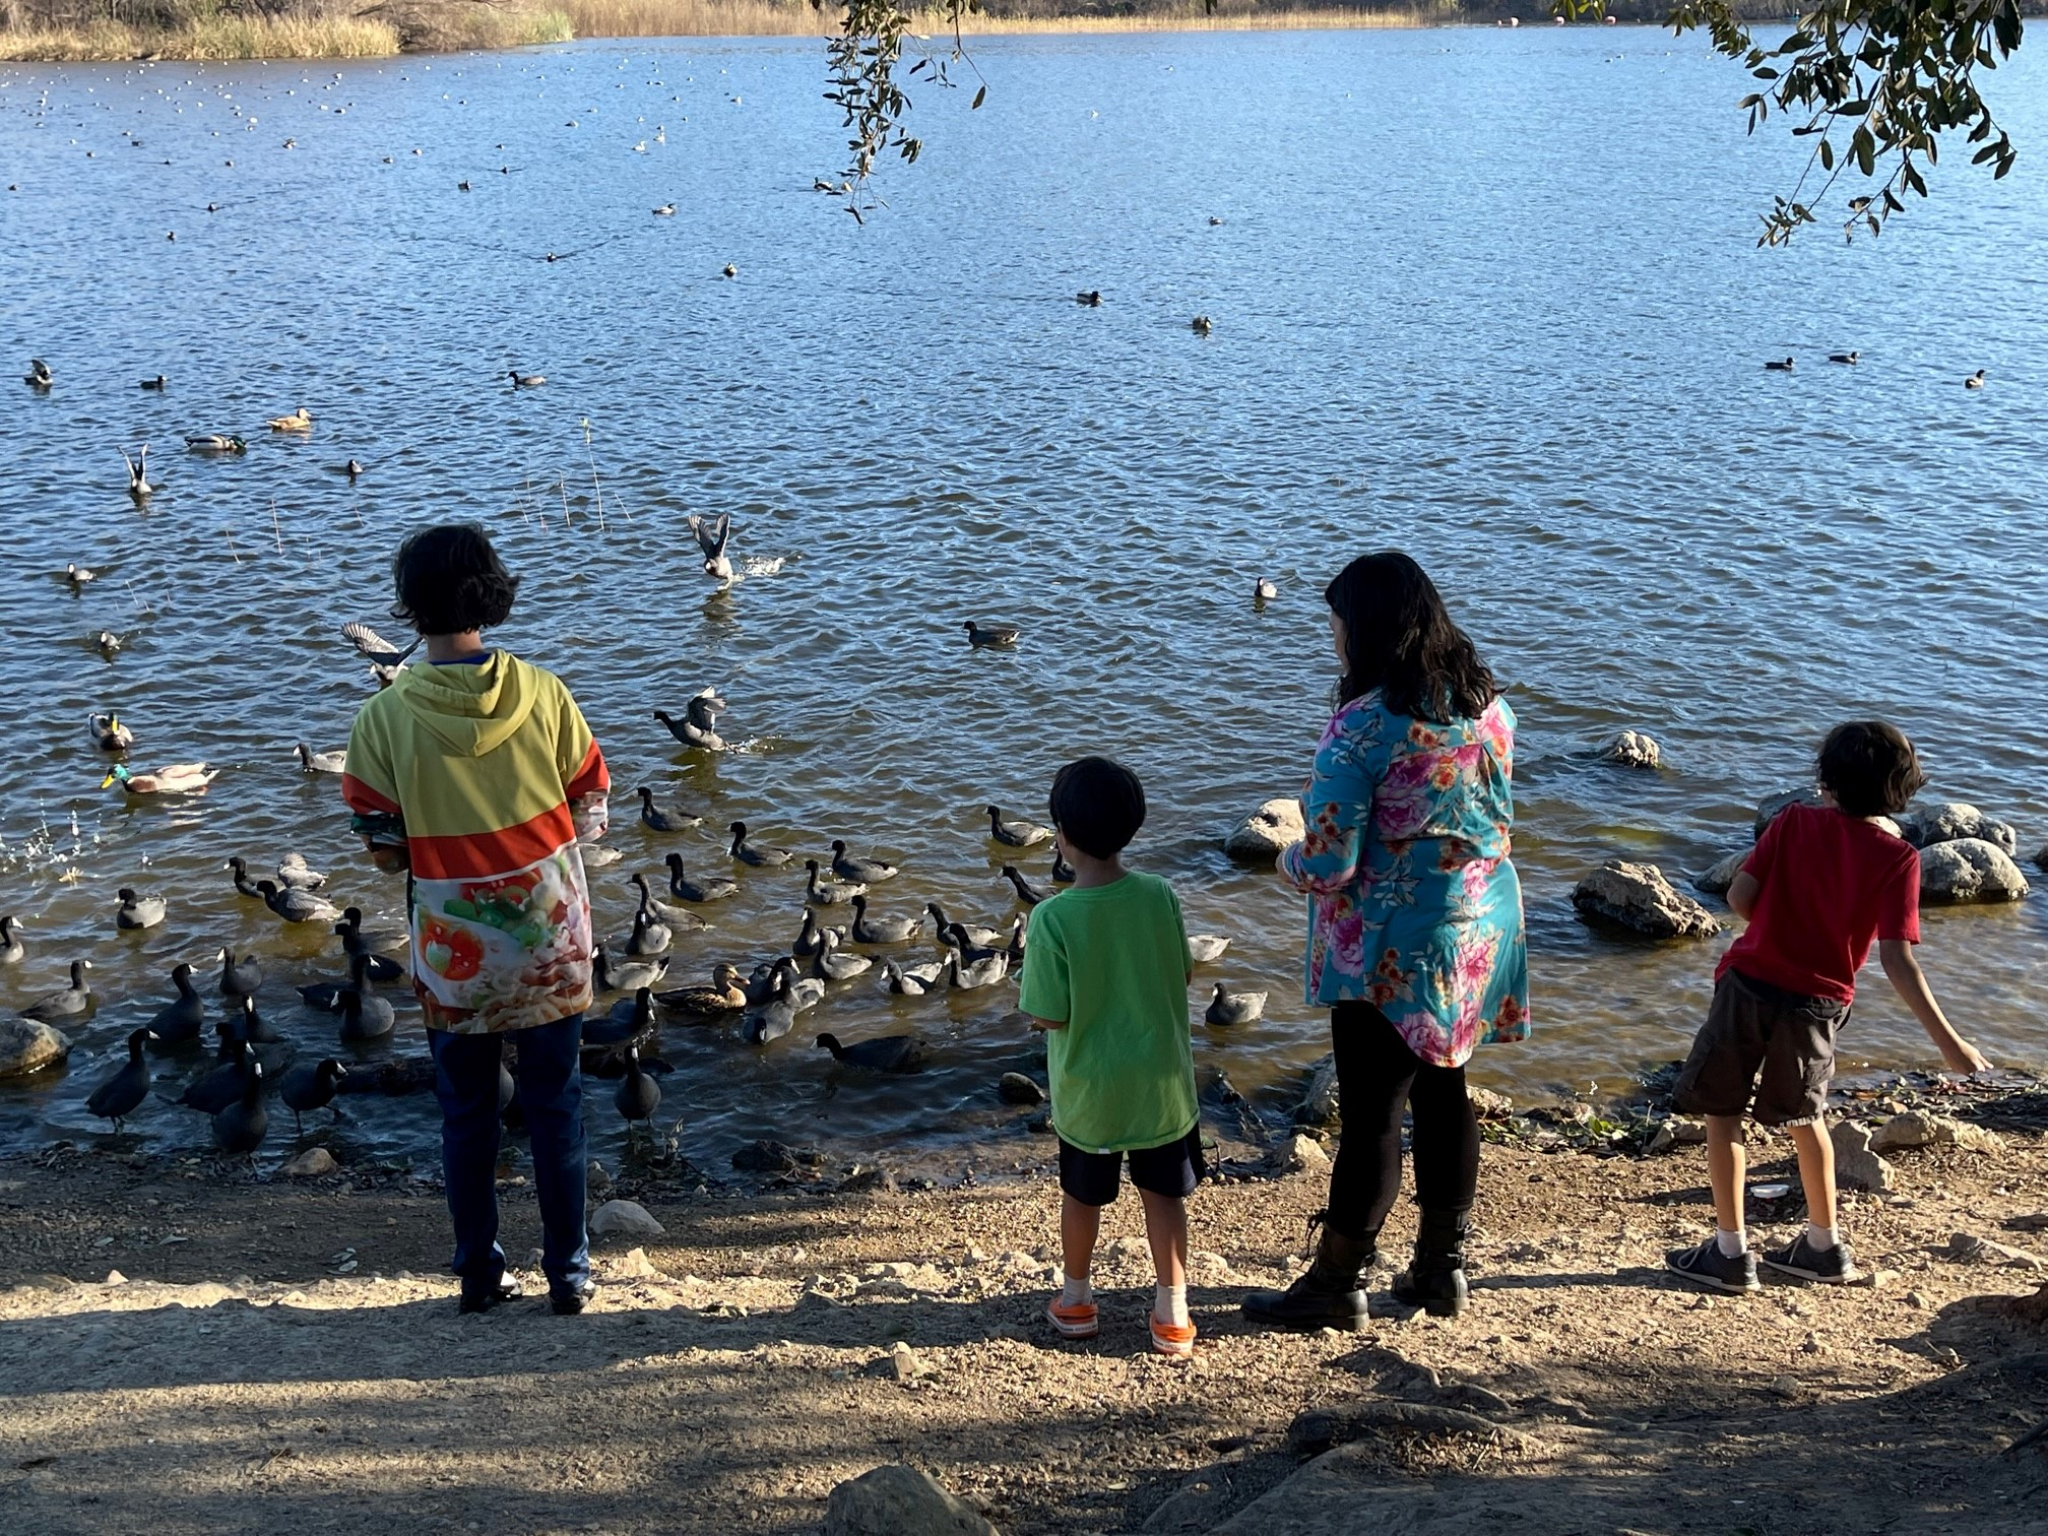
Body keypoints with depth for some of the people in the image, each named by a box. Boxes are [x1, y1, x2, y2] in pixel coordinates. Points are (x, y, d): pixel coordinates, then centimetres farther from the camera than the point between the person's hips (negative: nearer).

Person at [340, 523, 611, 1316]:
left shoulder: (384, 719, -13)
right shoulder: (543, 694, -11)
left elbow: (383, 847, -6)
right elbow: (589, 814, -3)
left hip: (455, 948, 0)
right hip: (549, 933, 1)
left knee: (466, 1111, 15)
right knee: (555, 1104, 13)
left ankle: (479, 1272, 24)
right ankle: (567, 1269, 20)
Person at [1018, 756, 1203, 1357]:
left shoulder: (1052, 918, -23)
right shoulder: (1160, 896, -14)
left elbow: (1048, 1016, -17)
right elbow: (1183, 974, 0)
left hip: (1089, 1088, -1)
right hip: (1162, 1082, 2)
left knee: (1082, 1194, 20)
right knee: (1164, 1194, 17)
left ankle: (1076, 1301, 37)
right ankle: (1172, 1314, 24)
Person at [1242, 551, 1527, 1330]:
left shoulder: (1363, 727, -21)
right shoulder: (1488, 705, 2)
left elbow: (1328, 865, -21)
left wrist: (1287, 860, 0)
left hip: (1392, 950, -7)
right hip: (1481, 932, 7)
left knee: (1371, 1112, 3)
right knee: (1443, 1092, 18)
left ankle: (1336, 1283, 17)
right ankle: (1440, 1266, 30)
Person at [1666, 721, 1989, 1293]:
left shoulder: (1793, 822, -5)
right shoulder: (1897, 858, -6)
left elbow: (1740, 896, -8)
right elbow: (1896, 962, -12)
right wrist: (1947, 1040, -10)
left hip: (1750, 984, -2)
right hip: (1819, 1004, 2)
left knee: (1722, 1112, 11)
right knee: (1803, 1116, 23)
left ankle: (1730, 1252, 11)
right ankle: (1825, 1246, 33)